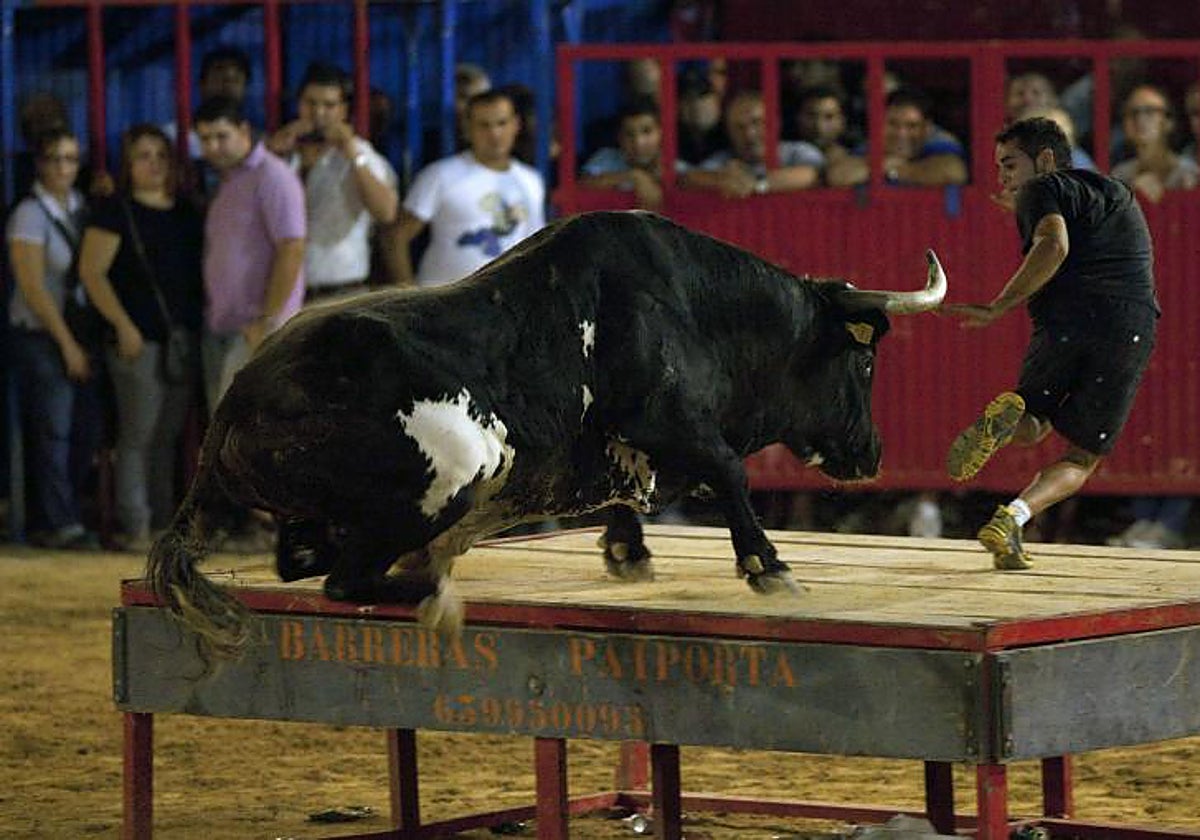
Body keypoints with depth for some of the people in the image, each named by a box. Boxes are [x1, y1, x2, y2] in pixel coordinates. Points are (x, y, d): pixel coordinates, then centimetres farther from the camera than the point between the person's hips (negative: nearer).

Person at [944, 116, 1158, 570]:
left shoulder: (1046, 189, 9)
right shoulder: (1117, 193, 30)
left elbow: (1054, 246, -12)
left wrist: (997, 308, -12)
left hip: (1067, 318, -4)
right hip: (1134, 328, 4)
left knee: (1032, 426, 20)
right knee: (1083, 456, 10)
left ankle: (1006, 416, -16)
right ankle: (1014, 515, -17)